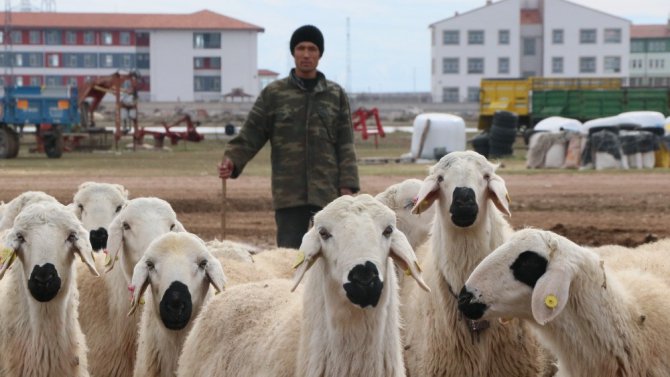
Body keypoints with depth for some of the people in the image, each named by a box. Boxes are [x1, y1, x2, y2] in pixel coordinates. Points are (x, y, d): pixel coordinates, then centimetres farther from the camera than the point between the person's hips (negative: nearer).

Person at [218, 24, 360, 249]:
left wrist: (347, 186, -1)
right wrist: (232, 160, -14)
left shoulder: (336, 95, 8)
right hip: (289, 194, -1)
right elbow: (251, 134, 3)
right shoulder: (273, 94, 5)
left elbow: (345, 145, 7)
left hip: (328, 192, 1)